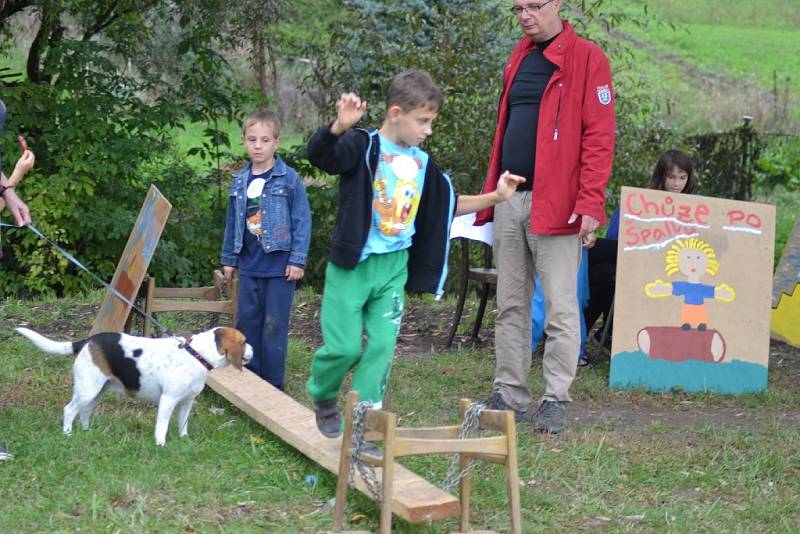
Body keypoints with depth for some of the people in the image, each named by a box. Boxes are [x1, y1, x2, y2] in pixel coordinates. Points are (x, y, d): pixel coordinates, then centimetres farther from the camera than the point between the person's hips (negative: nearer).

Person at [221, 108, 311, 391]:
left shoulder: (289, 179, -8)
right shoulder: (239, 182, 8)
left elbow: (302, 221, -8)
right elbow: (232, 223, 15)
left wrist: (297, 260, -11)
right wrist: (229, 259, 16)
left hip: (279, 265, -5)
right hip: (249, 265, 5)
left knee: (274, 325, 1)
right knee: (246, 321, 9)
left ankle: (273, 383, 9)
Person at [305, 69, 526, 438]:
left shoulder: (422, 164, 8)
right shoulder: (362, 147, -11)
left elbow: (451, 206, 21)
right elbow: (318, 155, -30)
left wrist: (496, 197, 12)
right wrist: (340, 126, -49)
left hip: (394, 268, 5)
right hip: (352, 265, -5)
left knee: (382, 345, 0)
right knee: (344, 346, -3)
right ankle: (322, 396, 26)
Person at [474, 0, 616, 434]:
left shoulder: (586, 58, -4)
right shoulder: (519, 58, 17)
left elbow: (599, 135, -10)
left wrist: (590, 202, -17)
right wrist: (490, 193, 15)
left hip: (555, 203, -7)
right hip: (510, 200, 7)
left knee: (560, 307, -4)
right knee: (510, 305, 10)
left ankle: (555, 400, 2)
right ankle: (510, 395, 16)